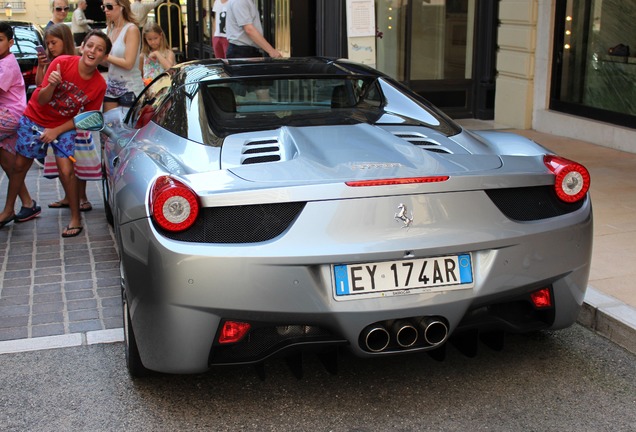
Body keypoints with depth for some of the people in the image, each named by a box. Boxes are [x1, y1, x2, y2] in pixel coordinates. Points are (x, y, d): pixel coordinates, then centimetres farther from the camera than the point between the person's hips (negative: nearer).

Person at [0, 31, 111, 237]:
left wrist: (56, 131, -13)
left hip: (63, 126, 0)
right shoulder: (62, 63, -22)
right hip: (35, 119, 0)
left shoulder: (99, 84, -17)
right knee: (20, 166, 11)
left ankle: (75, 218, 2)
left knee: (67, 171, -15)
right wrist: (51, 85, -40)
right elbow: (41, 100, -19)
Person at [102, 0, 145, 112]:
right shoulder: (111, 29, 8)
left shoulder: (131, 29, -12)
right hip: (111, 86, 6)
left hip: (130, 88, -6)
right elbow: (109, 63, 9)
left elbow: (128, 63, -19)